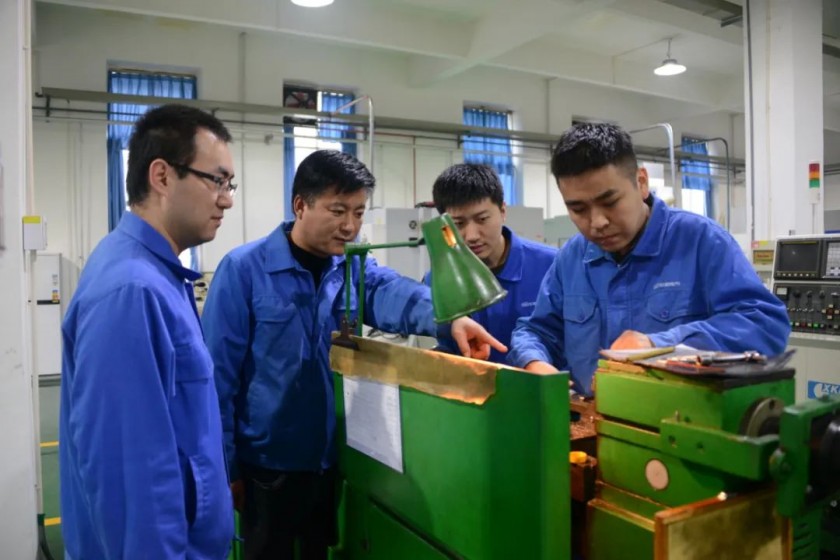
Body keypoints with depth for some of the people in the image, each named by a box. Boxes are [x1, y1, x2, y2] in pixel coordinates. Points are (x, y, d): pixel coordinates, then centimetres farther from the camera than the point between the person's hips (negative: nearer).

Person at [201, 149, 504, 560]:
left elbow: (395, 294, -23)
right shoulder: (244, 269, -14)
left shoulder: (356, 269, -1)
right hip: (269, 465, -4)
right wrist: (225, 466, -11)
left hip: (338, 462, 4)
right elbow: (219, 374, -12)